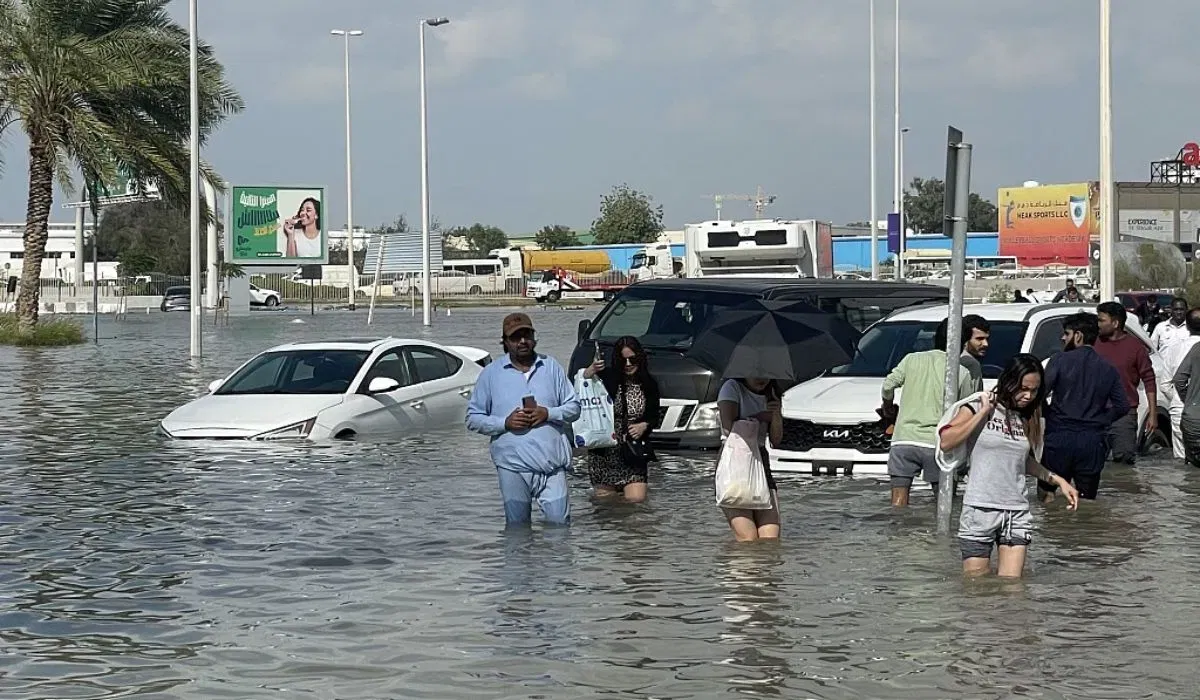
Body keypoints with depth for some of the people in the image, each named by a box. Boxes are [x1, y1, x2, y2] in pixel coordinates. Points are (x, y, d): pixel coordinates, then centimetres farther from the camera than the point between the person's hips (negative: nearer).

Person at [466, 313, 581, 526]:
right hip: (513, 464, -1)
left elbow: (573, 407, 11)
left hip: (552, 463, 1)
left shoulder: (552, 367, 10)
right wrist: (505, 422, -11)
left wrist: (548, 413, -8)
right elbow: (473, 418, 5)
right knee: (517, 526, 4)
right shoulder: (491, 374, 6)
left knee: (559, 523, -4)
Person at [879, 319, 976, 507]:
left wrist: (888, 407, 19)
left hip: (904, 437, 1)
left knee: (899, 502, 0)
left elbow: (888, 385, 0)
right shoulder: (962, 373, 3)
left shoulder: (912, 359, 8)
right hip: (936, 442, -1)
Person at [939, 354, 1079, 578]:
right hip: (980, 509, -4)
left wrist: (1057, 479, 13)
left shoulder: (1028, 418, 12)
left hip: (1017, 512, 4)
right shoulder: (978, 407, -1)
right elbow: (945, 442, -13)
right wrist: (983, 412, -11)